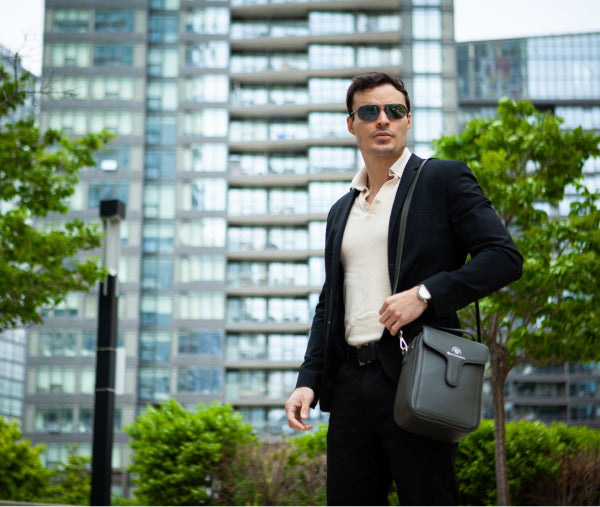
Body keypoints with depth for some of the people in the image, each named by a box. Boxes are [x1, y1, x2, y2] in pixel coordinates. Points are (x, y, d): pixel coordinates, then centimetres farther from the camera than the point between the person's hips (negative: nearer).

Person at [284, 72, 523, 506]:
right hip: (351, 384, 6)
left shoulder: (444, 180, 4)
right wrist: (308, 381, 8)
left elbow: (504, 256, -5)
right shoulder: (341, 211, 21)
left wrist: (424, 294, -16)